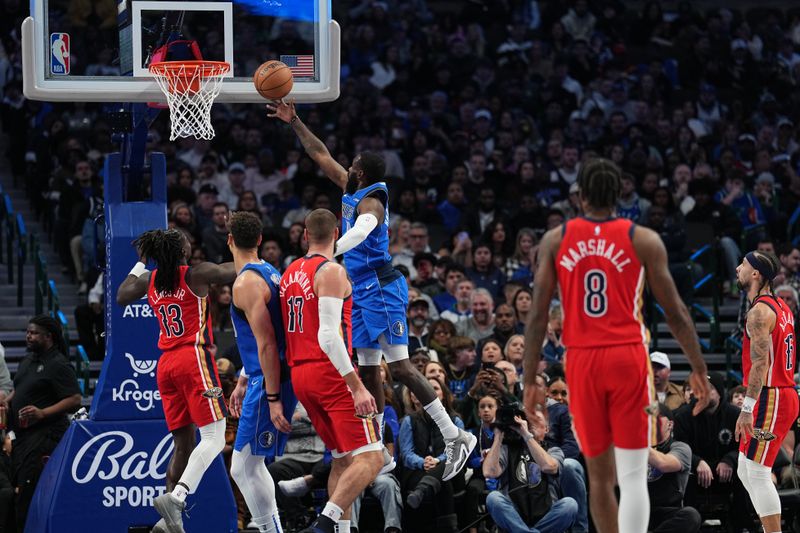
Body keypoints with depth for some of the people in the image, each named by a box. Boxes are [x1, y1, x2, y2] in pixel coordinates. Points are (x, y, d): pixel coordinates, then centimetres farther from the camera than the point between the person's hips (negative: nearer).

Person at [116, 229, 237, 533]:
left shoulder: (149, 280, 11)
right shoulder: (197, 274, -5)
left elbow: (121, 297, 28)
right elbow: (240, 270, -5)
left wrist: (140, 262, 33)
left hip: (166, 365, 7)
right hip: (193, 359, -7)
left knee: (183, 444, 10)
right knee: (214, 437, -10)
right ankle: (175, 496, -30)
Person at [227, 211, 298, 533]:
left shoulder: (246, 283, -16)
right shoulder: (271, 274, 14)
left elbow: (266, 343, -21)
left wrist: (273, 398, -22)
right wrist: (243, 381, 27)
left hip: (270, 384, -10)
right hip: (265, 379, 10)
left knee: (246, 467, -7)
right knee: (244, 467, 16)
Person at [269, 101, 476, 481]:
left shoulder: (370, 202, -16)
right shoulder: (352, 192, 11)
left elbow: (361, 230, -39)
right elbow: (321, 156, 22)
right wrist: (294, 122, 21)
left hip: (381, 290, -10)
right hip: (363, 292, 10)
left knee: (400, 367, -14)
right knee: (368, 370, 10)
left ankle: (455, 437, -13)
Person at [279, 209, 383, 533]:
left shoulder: (290, 273, 14)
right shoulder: (330, 272, -11)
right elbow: (329, 336, -21)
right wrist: (358, 387, -23)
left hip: (300, 374, 9)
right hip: (331, 373, -9)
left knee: (342, 459, 17)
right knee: (370, 458, -11)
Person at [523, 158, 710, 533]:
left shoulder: (555, 241, 4)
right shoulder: (643, 240, 1)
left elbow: (538, 316, 2)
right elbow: (675, 313, 1)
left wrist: (530, 380, 7)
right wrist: (698, 369, 11)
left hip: (581, 361, 2)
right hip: (628, 359, -2)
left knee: (599, 472, 14)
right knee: (633, 474, -4)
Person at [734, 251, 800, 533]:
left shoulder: (759, 311, -15)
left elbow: (760, 363, -23)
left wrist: (747, 409, -26)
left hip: (769, 398, -10)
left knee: (758, 474, -9)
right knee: (745, 471, 15)